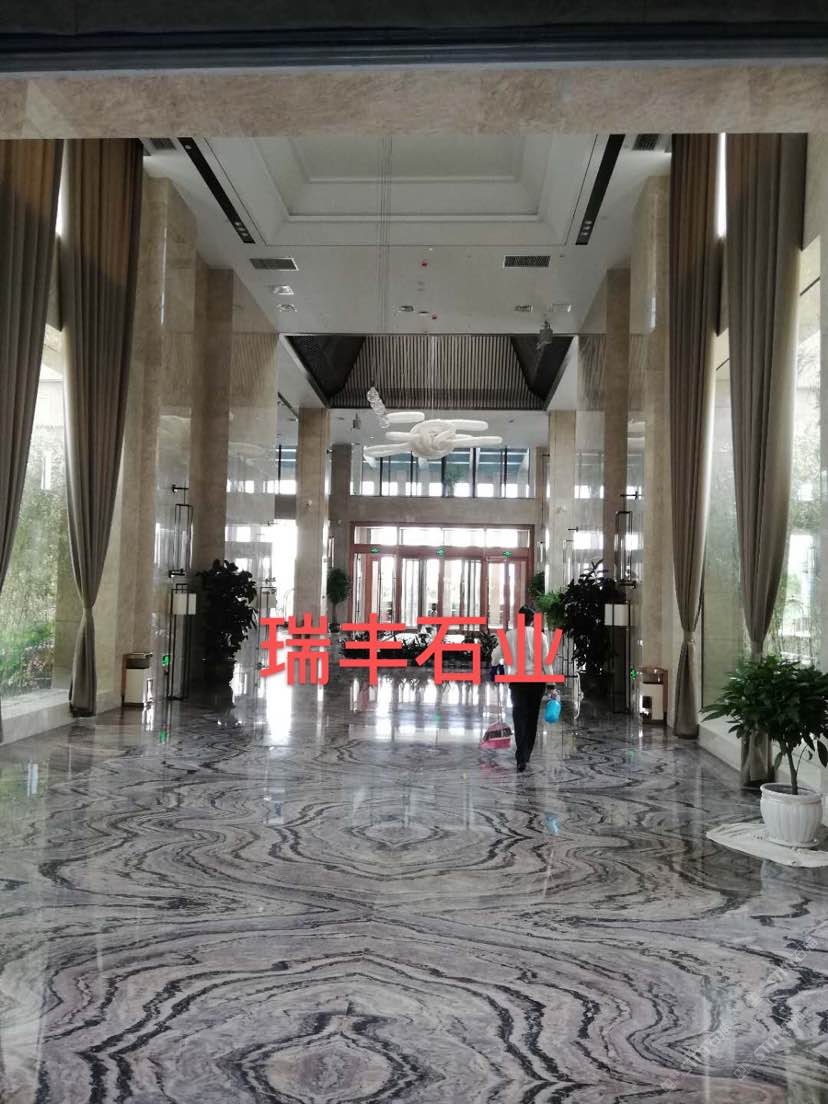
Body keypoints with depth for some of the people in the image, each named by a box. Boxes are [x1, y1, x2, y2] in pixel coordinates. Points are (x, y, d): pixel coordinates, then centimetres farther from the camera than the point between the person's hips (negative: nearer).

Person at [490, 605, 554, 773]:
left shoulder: (510, 635, -1)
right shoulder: (540, 636, -4)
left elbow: (496, 655, 8)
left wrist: (494, 666, 30)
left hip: (517, 680, 0)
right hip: (536, 680, 0)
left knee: (520, 717, 3)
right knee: (532, 718, 12)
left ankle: (521, 758, -5)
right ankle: (526, 754, 17)